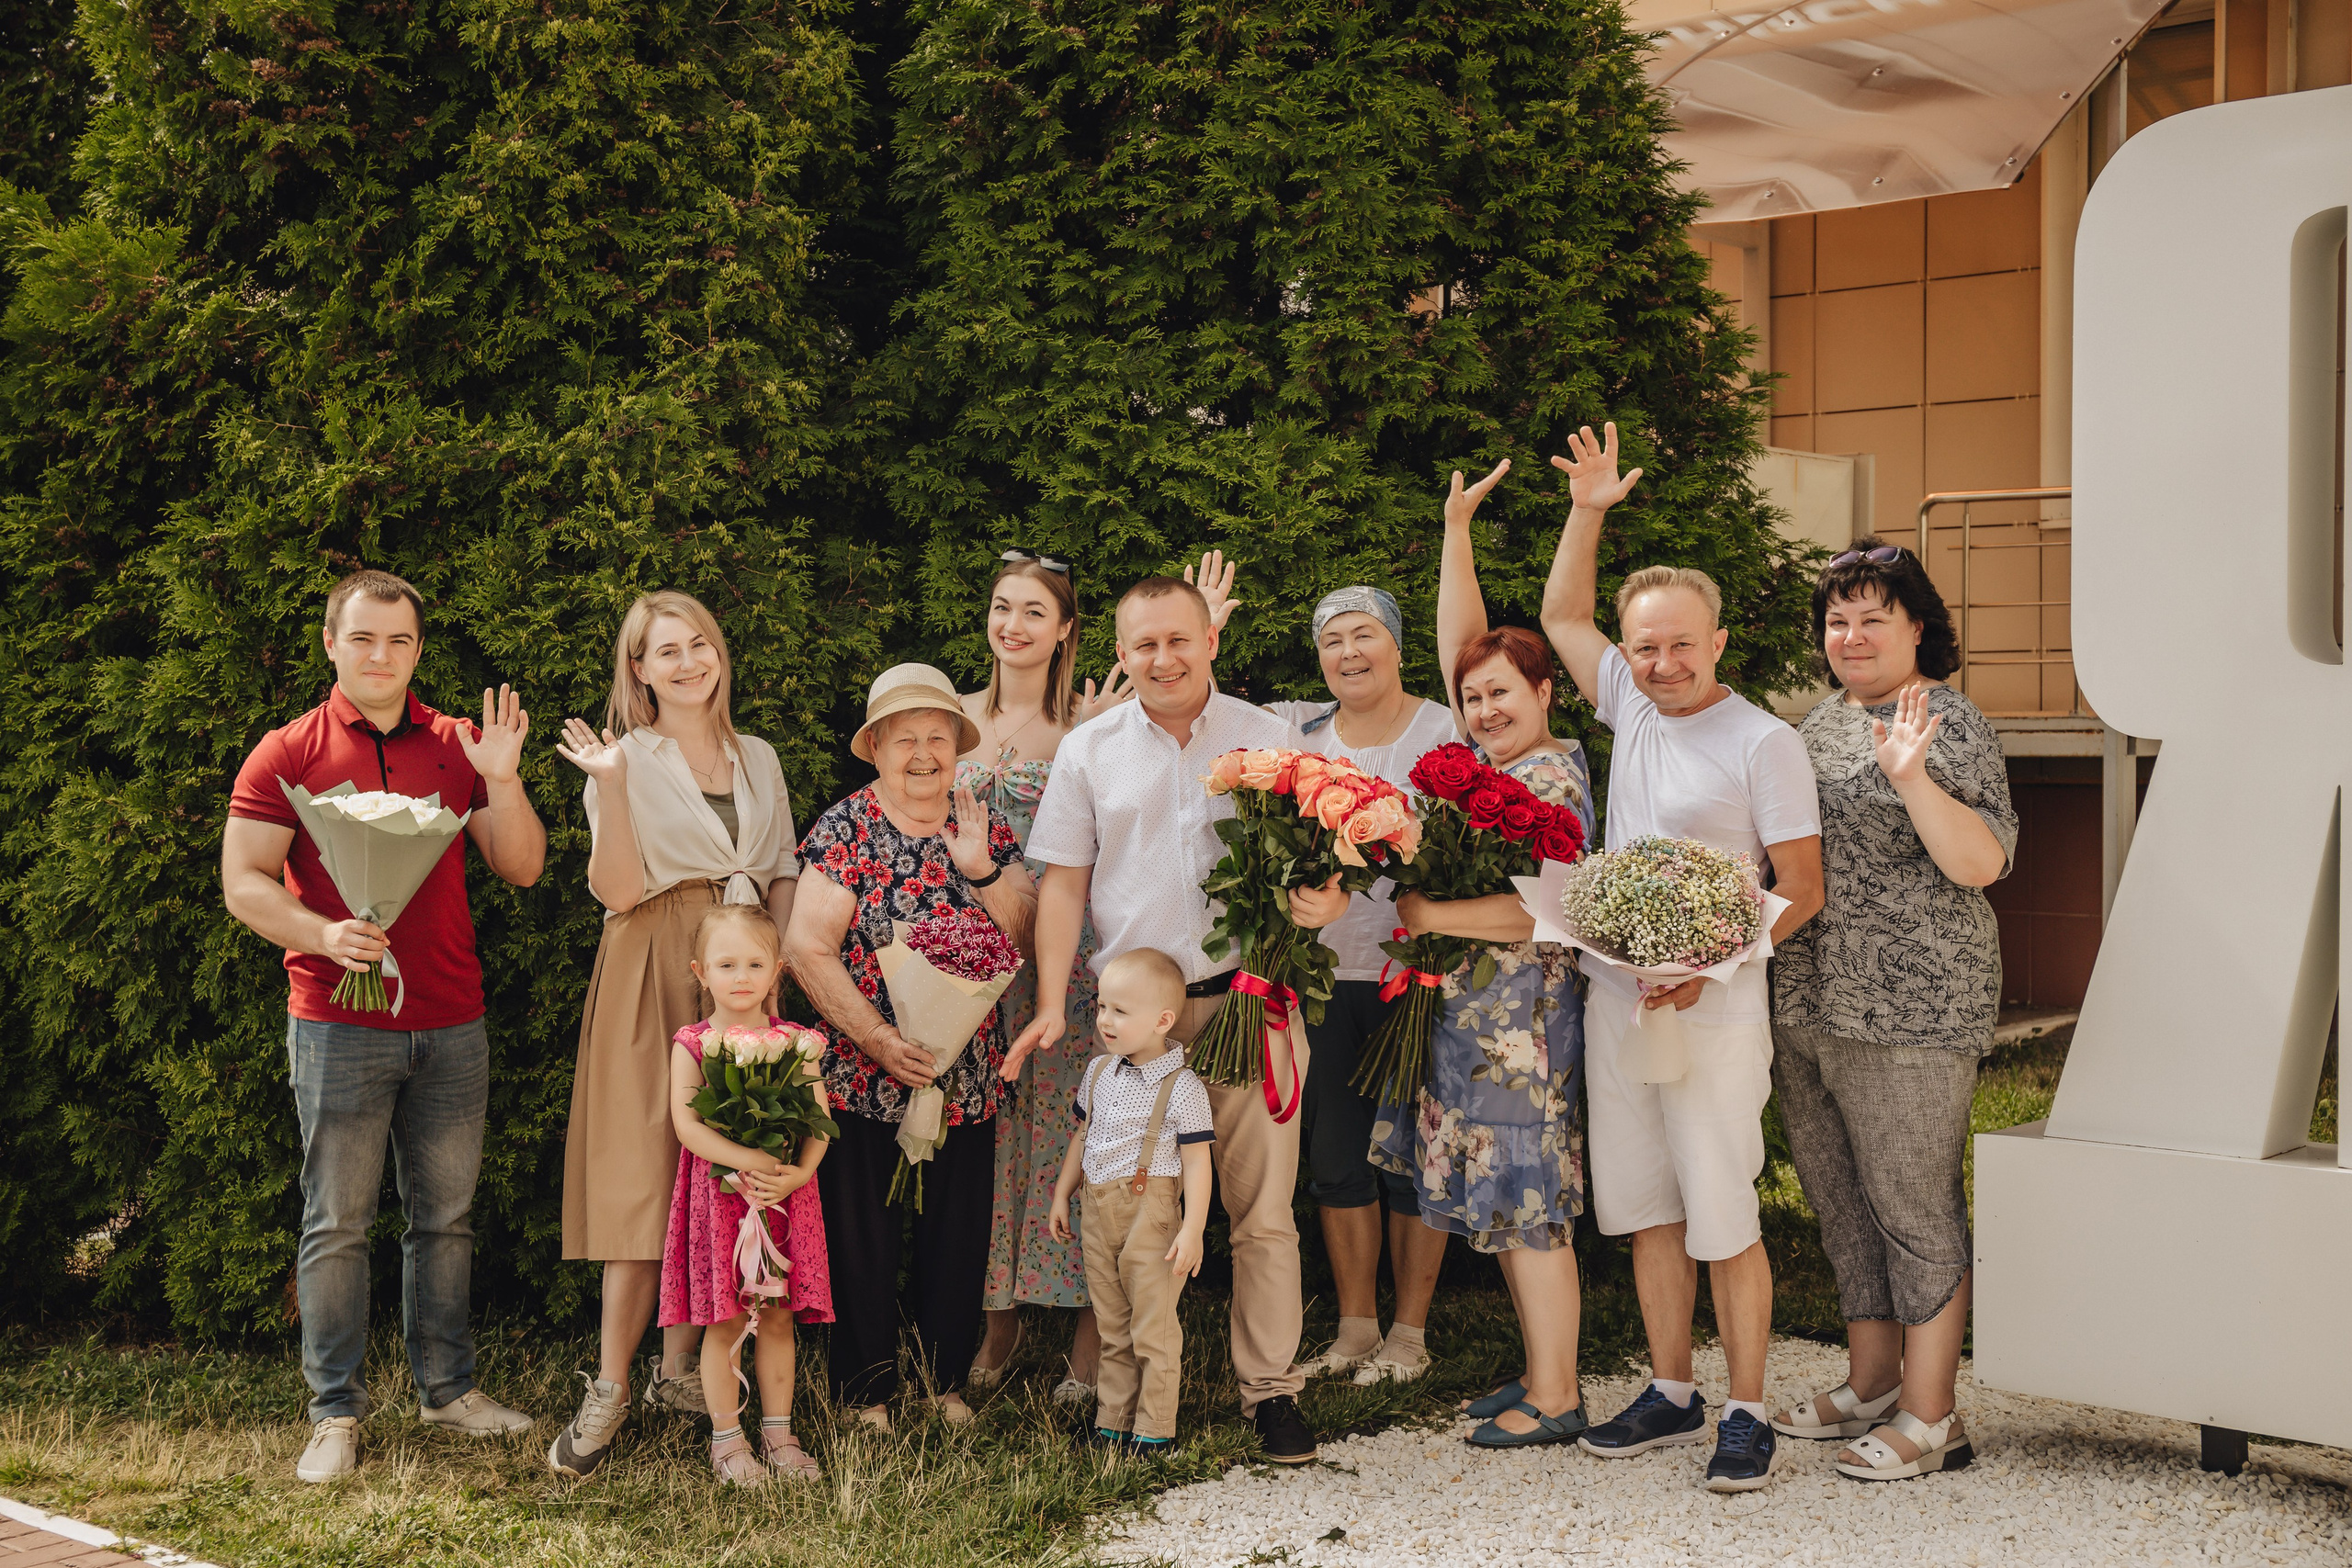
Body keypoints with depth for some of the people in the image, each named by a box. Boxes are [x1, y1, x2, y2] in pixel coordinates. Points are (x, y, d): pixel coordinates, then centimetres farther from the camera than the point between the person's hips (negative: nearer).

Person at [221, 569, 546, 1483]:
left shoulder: (457, 748, 9)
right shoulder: (288, 754, 1)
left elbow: (523, 868, 5)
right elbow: (242, 884, -3)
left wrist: (502, 781, -11)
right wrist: (322, 934, -20)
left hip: (451, 1024, 3)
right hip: (338, 1023, -3)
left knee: (445, 1215, 10)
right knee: (337, 1223, 1)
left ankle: (448, 1390, 22)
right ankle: (336, 1414, 10)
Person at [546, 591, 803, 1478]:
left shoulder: (758, 759, 14)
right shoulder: (628, 760, 0)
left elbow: (785, 872, 18)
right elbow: (619, 892, -9)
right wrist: (612, 787, -20)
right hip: (654, 974, -4)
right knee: (648, 1174, -8)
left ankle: (679, 1365, 15)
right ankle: (610, 1387, -3)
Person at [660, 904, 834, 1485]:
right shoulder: (693, 1044, -2)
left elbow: (818, 1119, 0)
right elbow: (686, 1122, -12)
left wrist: (798, 1174, -17)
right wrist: (746, 1160, -23)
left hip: (785, 1195, 2)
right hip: (719, 1194, -2)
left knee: (777, 1318, 8)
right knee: (724, 1322, 2)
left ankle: (778, 1433, 20)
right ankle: (726, 1438, 14)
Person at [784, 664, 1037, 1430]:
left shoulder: (986, 827, 6)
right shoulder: (846, 829, -5)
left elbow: (1028, 938, 1)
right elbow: (807, 948, -11)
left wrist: (980, 870, -14)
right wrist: (879, 1039, -16)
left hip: (967, 1077, 3)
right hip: (864, 1078, -3)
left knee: (958, 1236, 9)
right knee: (863, 1239, 4)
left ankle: (945, 1379, 26)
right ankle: (867, 1390, 19)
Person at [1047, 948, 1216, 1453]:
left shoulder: (1182, 1088, -12)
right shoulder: (1100, 1071, 8)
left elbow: (1196, 1162, -12)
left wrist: (1192, 1230, -17)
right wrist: (1061, 1195, 21)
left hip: (1151, 1217, -6)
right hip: (1100, 1217, 6)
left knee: (1153, 1328, -1)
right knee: (1113, 1330, 13)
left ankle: (1154, 1430, 8)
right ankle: (1112, 1424, 21)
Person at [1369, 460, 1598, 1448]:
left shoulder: (1554, 775, -13)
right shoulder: (1487, 758, 11)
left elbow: (1539, 911, -21)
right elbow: (1460, 643, 13)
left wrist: (1429, 915, -18)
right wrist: (1457, 532, 8)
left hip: (1522, 1019, -9)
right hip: (1467, 1013, 9)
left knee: (1528, 1205, -3)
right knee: (1503, 1207, 13)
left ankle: (1556, 1398, 5)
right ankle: (1543, 1370, 22)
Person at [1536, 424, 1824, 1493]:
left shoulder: (1763, 743, -8)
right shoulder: (1632, 709, 10)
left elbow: (1800, 891, -9)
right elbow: (1560, 616, 24)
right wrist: (1586, 512, 12)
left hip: (1713, 1009, -6)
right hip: (1616, 997, 6)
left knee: (1724, 1219, -4)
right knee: (1646, 1211, 11)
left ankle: (1746, 1413, 6)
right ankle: (1672, 1393, 23)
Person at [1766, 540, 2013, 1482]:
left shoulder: (1948, 725, -8)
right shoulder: (1819, 721, 15)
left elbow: (1981, 863, -19)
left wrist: (1910, 776, -30)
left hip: (1910, 1011, -8)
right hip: (1802, 1008, 8)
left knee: (1914, 1207, -1)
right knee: (1840, 1201, 16)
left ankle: (1930, 1416, 8)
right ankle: (1871, 1383, 29)